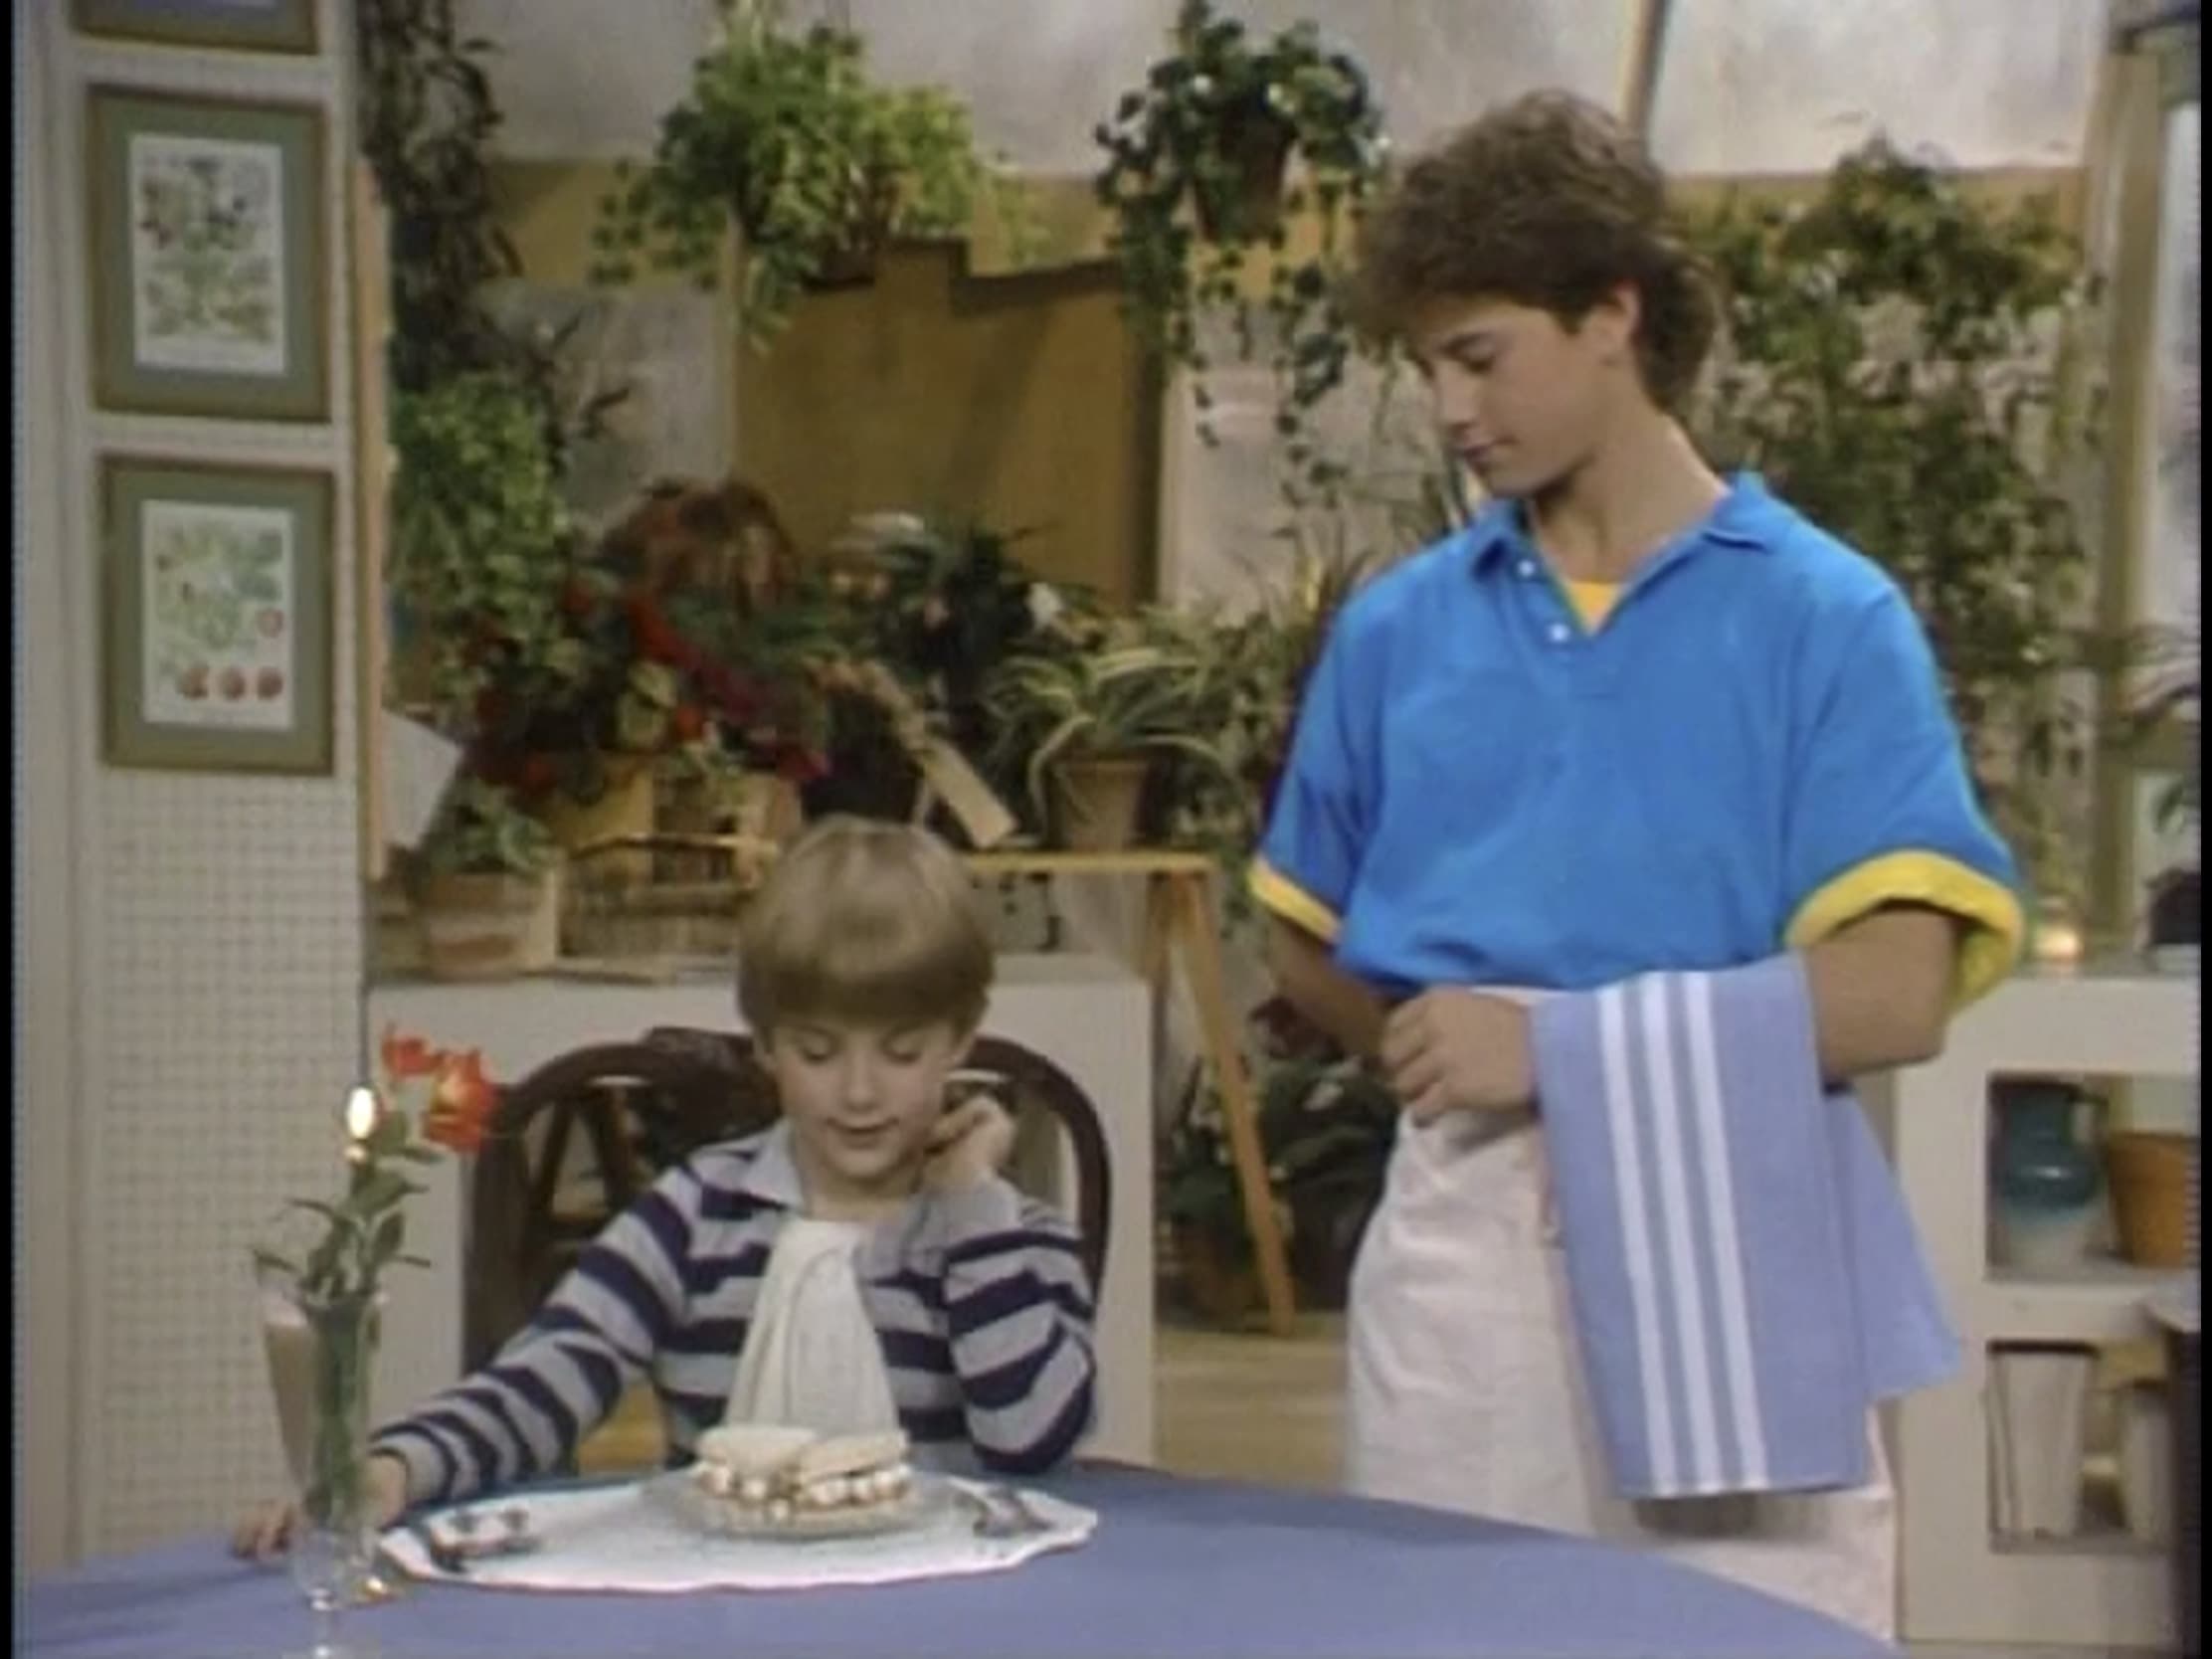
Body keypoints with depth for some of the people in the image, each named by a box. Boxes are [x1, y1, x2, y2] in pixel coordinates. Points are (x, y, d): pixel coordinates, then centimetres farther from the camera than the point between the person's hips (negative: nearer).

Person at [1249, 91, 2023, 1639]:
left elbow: (1893, 998, -11)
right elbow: (1308, 951, 17)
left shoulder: (1825, 618, -4)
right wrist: (1435, 1041, -2)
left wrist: (1557, 1042, -14)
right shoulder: (1398, 625, 7)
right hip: (1461, 1238, 3)